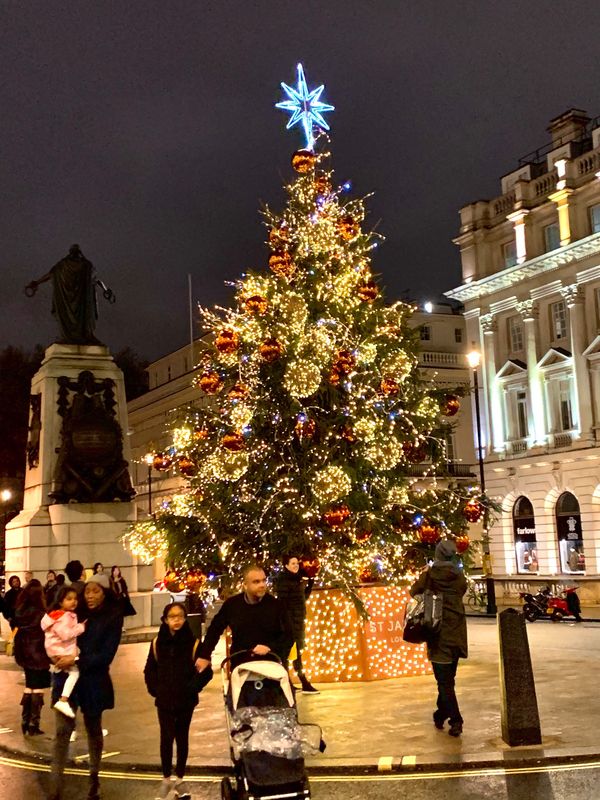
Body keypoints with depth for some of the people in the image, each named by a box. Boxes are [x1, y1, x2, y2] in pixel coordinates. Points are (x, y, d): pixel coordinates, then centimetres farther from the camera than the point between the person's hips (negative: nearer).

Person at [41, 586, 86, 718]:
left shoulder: (69, 615, 12)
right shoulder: (63, 617, -20)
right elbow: (66, 634, -29)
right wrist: (81, 627, -21)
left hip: (65, 650, 10)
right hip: (60, 651, -10)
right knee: (74, 672, -19)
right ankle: (63, 701, -26)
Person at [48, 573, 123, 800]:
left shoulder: (112, 618, -6)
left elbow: (106, 655, -13)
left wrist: (76, 660, -21)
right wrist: (59, 656, -11)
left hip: (94, 681, -2)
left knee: (93, 730, 14)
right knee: (62, 730, -6)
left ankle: (94, 779, 31)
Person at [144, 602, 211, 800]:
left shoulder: (193, 643, -9)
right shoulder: (157, 643, -1)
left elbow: (205, 672, -7)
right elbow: (149, 670, 9)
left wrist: (191, 688, -12)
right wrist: (155, 689, 0)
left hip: (186, 701, -1)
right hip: (164, 700, 1)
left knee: (182, 738, 10)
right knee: (166, 738, 0)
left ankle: (180, 779, 23)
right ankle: (166, 779, 16)